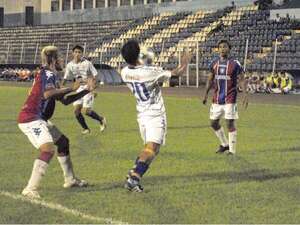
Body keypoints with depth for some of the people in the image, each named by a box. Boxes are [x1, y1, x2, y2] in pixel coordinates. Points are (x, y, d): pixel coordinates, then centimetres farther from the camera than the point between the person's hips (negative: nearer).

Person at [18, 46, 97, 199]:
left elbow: (65, 100, 23)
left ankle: (70, 180, 34)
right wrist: (71, 88, -22)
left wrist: (87, 90, 22)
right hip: (31, 119, -11)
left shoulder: (51, 75, 18)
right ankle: (30, 189, -28)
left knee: (63, 141, 22)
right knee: (48, 150, -25)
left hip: (38, 119, 11)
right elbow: (47, 94, -32)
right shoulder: (48, 74, -11)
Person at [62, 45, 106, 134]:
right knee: (76, 110, -2)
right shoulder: (70, 65, -1)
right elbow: (65, 78, 8)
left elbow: (95, 76, -10)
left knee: (85, 111, -11)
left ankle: (101, 120, 16)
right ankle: (85, 128, 16)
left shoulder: (87, 63, -14)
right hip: (79, 88, 5)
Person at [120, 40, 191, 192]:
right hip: (155, 115, -7)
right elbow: (177, 73, -9)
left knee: (149, 148, 18)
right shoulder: (150, 72, -20)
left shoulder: (125, 73, -3)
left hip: (141, 114, 7)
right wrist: (185, 63, 9)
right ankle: (133, 177, -27)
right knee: (151, 148, -12)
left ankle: (134, 176, 6)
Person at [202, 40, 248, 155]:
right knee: (214, 123, 9)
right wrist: (206, 93, 9)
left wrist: (245, 94, -16)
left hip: (229, 99, -5)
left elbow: (242, 80, -5)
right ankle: (224, 144, 30)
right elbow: (210, 79, 16)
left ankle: (232, 151, 2)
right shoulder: (214, 63, 6)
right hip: (217, 98, 5)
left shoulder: (235, 64, -7)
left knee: (230, 123, -6)